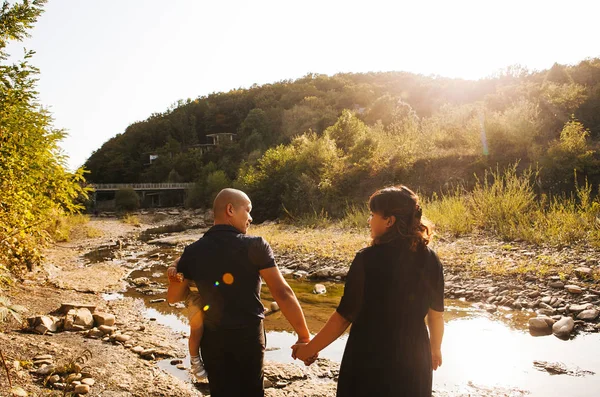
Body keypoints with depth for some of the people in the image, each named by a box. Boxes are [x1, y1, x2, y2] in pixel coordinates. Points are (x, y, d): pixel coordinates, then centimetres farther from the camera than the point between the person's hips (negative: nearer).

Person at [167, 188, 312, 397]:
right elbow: (282, 293, -20)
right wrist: (304, 335, -13)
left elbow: (172, 297, 4)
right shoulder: (255, 246, -16)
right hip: (249, 335, -3)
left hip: (212, 337, 3)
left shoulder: (193, 251, -5)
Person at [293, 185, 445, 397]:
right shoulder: (429, 258, -6)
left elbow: (345, 315, -17)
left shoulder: (368, 259, -20)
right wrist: (435, 348, 22)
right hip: (414, 356, 4)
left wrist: (310, 348, -4)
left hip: (370, 357, -4)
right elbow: (436, 314, 4)